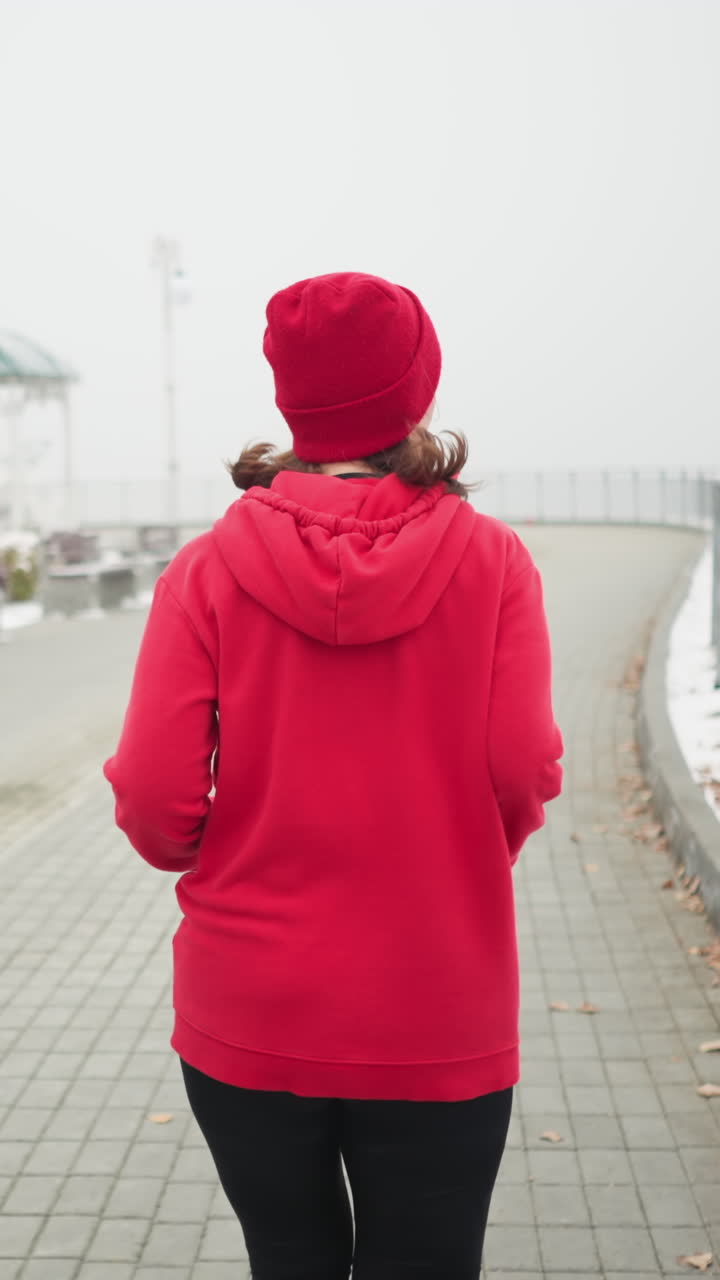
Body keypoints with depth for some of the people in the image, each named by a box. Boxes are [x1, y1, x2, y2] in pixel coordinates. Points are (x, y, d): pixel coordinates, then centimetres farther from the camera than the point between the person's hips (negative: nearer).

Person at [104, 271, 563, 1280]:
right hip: (436, 1026, 0)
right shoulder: (491, 560, -8)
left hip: (248, 1020, 1)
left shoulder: (208, 570, -8)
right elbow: (525, 773, -13)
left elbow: (153, 801, -12)